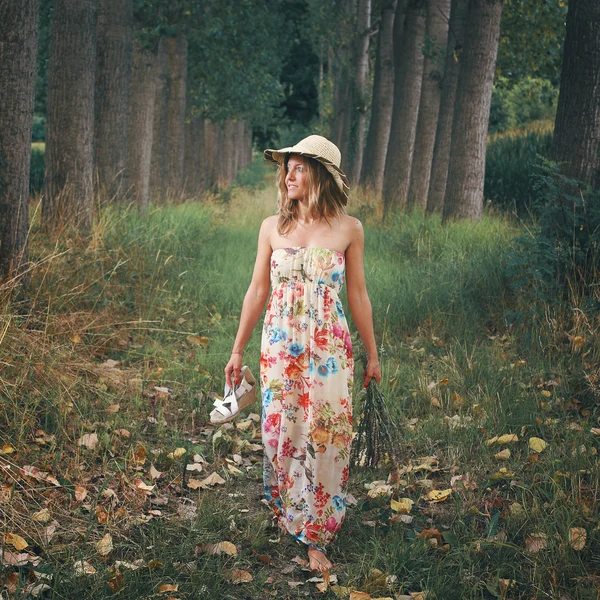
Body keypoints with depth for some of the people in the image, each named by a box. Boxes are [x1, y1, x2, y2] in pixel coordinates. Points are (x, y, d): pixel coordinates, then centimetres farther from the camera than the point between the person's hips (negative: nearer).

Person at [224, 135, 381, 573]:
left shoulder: (348, 230, -4)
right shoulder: (272, 228, 0)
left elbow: (358, 295, 4)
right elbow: (257, 291, 5)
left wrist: (372, 354, 8)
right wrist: (238, 350, 7)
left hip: (329, 351, -1)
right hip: (279, 348, 2)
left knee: (325, 437, 0)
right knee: (282, 433, 8)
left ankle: (316, 537, 11)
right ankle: (287, 514, 29)